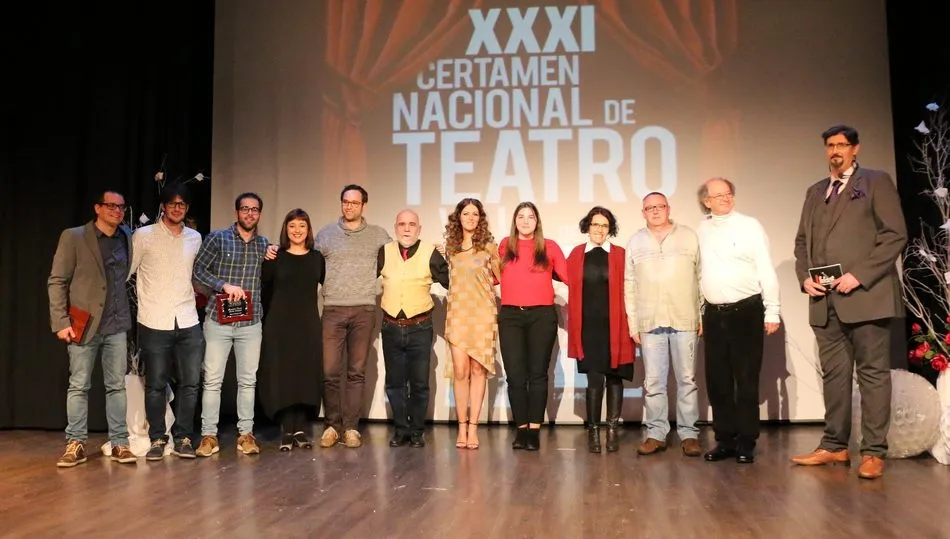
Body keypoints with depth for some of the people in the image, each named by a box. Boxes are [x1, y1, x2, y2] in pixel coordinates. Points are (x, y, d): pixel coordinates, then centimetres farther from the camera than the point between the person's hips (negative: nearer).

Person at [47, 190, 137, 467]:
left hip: (116, 324, 3)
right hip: (84, 324, -3)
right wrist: (61, 321, -9)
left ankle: (119, 443, 12)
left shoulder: (127, 239, 8)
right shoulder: (73, 237, -3)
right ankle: (76, 444, 14)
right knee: (78, 386, 5)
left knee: (117, 385, 6)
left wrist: (128, 313, 2)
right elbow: (56, 282, -4)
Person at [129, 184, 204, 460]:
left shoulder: (195, 238, 10)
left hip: (187, 322, 3)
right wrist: (142, 300, 0)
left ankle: (183, 438, 15)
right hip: (155, 323, -3)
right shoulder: (143, 235, -1)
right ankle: (157, 439, 16)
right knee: (156, 385, 4)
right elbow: (124, 272, 1)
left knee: (190, 383, 3)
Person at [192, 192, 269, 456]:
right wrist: (224, 285, -14)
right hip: (219, 319, -3)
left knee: (248, 380, 7)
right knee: (212, 380, 1)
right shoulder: (217, 238, 0)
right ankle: (209, 435, 10)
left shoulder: (265, 245, 11)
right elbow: (198, 270, -3)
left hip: (251, 322, 3)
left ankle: (246, 433, 16)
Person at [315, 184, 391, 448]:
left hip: (364, 310, 0)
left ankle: (351, 427, 11)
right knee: (330, 372, -1)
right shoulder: (325, 233, 10)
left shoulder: (378, 235, 8)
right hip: (333, 310, 0)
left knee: (356, 372, 5)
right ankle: (332, 425, 12)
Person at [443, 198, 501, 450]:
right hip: (458, 314, 2)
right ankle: (462, 427, 4)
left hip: (482, 314, -1)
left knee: (478, 370, -1)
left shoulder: (488, 245, 2)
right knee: (460, 371, -5)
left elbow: (501, 277, 6)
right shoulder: (450, 246, 9)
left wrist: (493, 259, -7)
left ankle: (473, 427, 5)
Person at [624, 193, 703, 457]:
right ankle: (656, 434, 13)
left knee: (687, 380, 4)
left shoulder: (689, 237, 5)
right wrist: (633, 324, 3)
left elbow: (702, 277, 4)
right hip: (650, 323, 1)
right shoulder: (635, 242, 8)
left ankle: (689, 434, 12)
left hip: (685, 321, -1)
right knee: (653, 381, 4)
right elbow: (630, 285, 7)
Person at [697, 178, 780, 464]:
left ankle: (746, 442, 12)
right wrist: (698, 314, 10)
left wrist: (772, 311, -9)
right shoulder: (701, 231, 9)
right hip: (713, 314, 4)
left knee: (746, 380, 1)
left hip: (746, 311, -4)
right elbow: (699, 273, 11)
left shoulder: (749, 226, -3)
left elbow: (766, 270, -5)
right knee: (717, 381, 8)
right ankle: (725, 440, 20)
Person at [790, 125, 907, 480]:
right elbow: (802, 241, 19)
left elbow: (895, 235, -5)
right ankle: (834, 446, 16)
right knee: (833, 374, 9)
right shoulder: (815, 192, 20)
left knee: (873, 373, 0)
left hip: (866, 294, -5)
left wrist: (859, 276, -14)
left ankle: (873, 452, 6)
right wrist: (805, 277, 1)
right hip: (825, 300, 5)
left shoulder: (876, 182, 4)